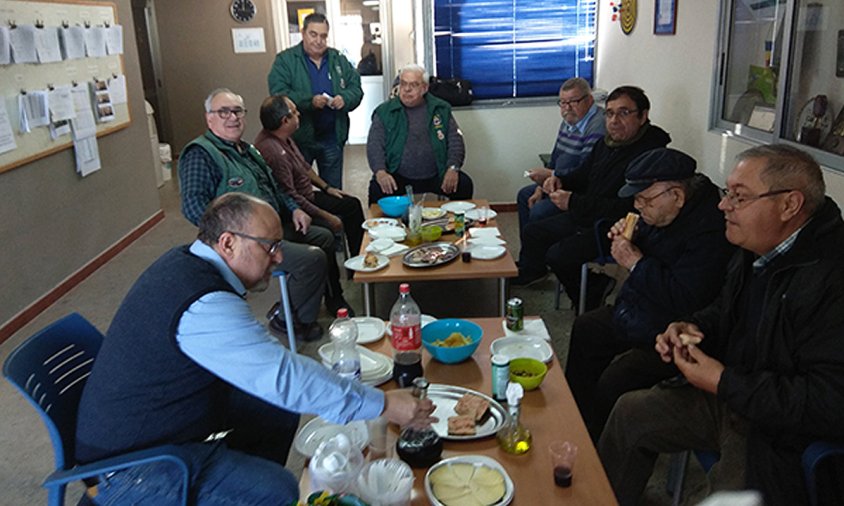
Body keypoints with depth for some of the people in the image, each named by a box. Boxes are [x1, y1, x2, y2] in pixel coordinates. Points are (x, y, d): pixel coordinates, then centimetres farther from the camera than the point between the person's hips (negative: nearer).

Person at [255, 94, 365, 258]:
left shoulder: (284, 138, 1)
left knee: (352, 204, 13)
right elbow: (290, 199, -30)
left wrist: (327, 188, 17)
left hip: (307, 196, 11)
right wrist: (327, 217, -22)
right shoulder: (274, 151, -31)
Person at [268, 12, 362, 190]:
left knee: (334, 190, 14)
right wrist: (309, 101, -28)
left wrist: (345, 98, -17)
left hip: (332, 137, 3)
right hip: (299, 137, -3)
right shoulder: (285, 60, -4)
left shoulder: (338, 59, 9)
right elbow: (278, 93, -15)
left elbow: (356, 88, 7)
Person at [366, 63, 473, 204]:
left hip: (435, 176, 1)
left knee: (464, 185, -22)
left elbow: (456, 141, 8)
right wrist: (380, 172, -21)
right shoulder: (384, 112, 7)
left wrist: (453, 168, -11)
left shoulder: (441, 109, 11)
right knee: (377, 189, -30)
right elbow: (374, 144, -1)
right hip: (398, 177, -1)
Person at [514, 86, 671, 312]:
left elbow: (627, 209, -31)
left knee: (558, 255, -21)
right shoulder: (606, 143, 5)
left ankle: (588, 304, 5)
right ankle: (528, 271, 43)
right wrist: (560, 181, -5)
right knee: (532, 232, 13)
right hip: (585, 217, 9)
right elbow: (582, 176, 19)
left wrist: (574, 203, -28)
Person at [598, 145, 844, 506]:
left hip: (790, 441, -8)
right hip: (731, 397, 9)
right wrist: (693, 327, -5)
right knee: (630, 412, 11)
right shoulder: (757, 251, 1)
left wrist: (723, 382, -24)